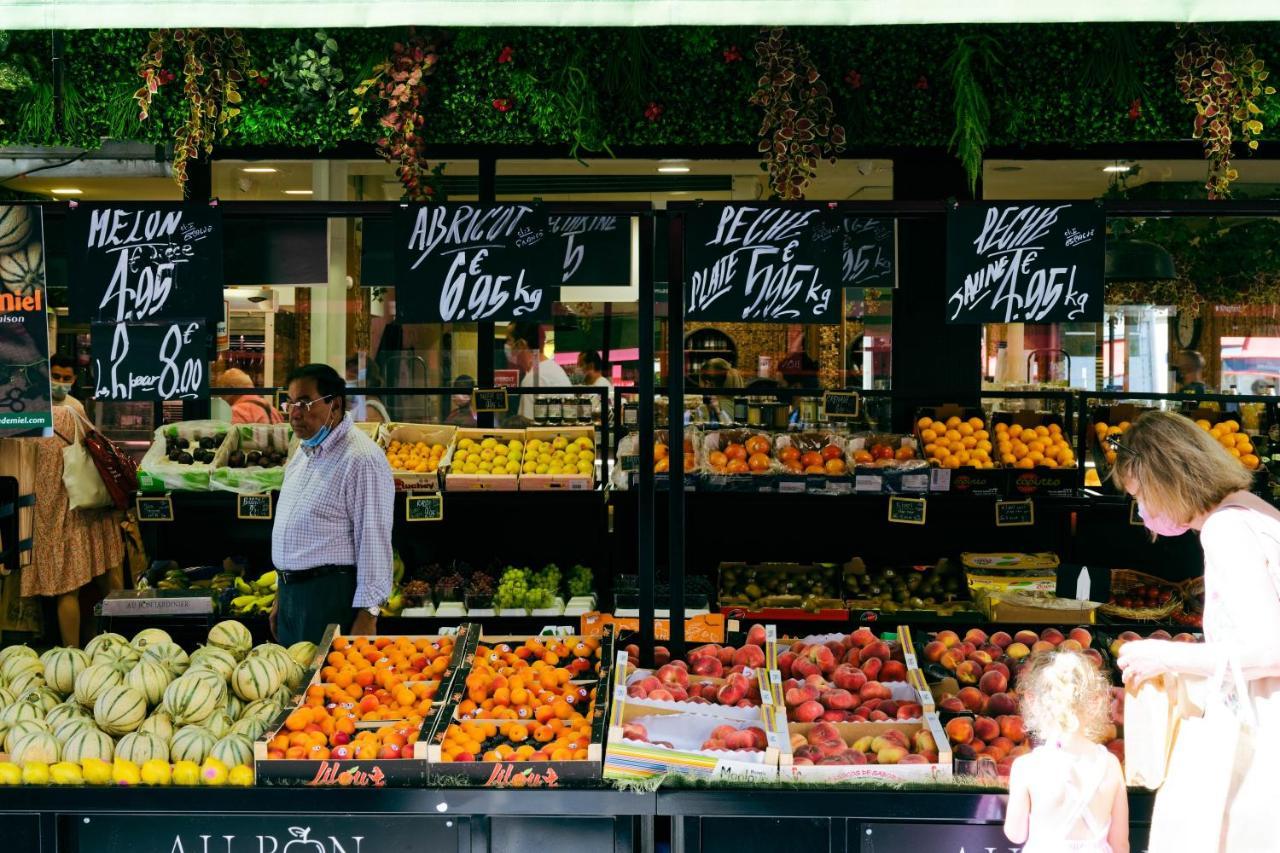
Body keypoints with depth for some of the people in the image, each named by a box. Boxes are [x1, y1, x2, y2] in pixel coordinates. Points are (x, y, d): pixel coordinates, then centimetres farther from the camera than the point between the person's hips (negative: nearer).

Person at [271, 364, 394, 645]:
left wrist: (367, 616, -21)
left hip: (332, 597, -9)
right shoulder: (303, 452, 14)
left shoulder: (362, 459, -16)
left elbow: (374, 541, -18)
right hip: (292, 590, 9)